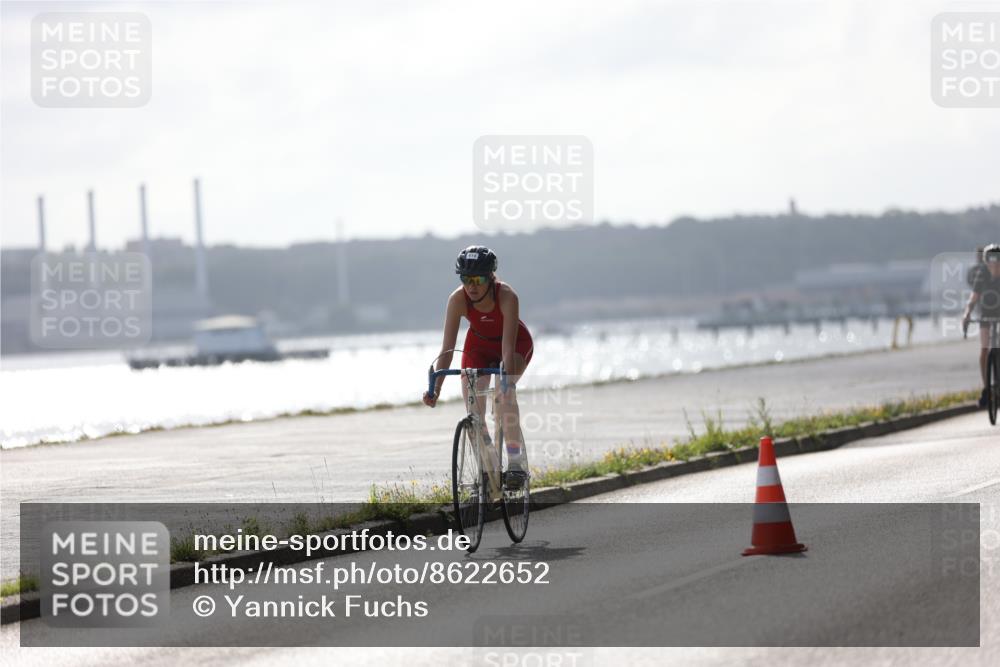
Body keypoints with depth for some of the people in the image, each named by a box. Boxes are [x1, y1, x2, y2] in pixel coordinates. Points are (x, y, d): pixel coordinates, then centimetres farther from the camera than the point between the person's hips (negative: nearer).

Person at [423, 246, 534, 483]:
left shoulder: (507, 296, -36)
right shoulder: (458, 299, -29)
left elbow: (508, 347, -40)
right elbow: (447, 348, -30)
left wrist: (507, 380, -52)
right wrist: (435, 388, -38)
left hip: (516, 343, -3)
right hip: (479, 345, 3)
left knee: (504, 390, -31)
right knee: (473, 413, -9)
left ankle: (517, 462, -24)